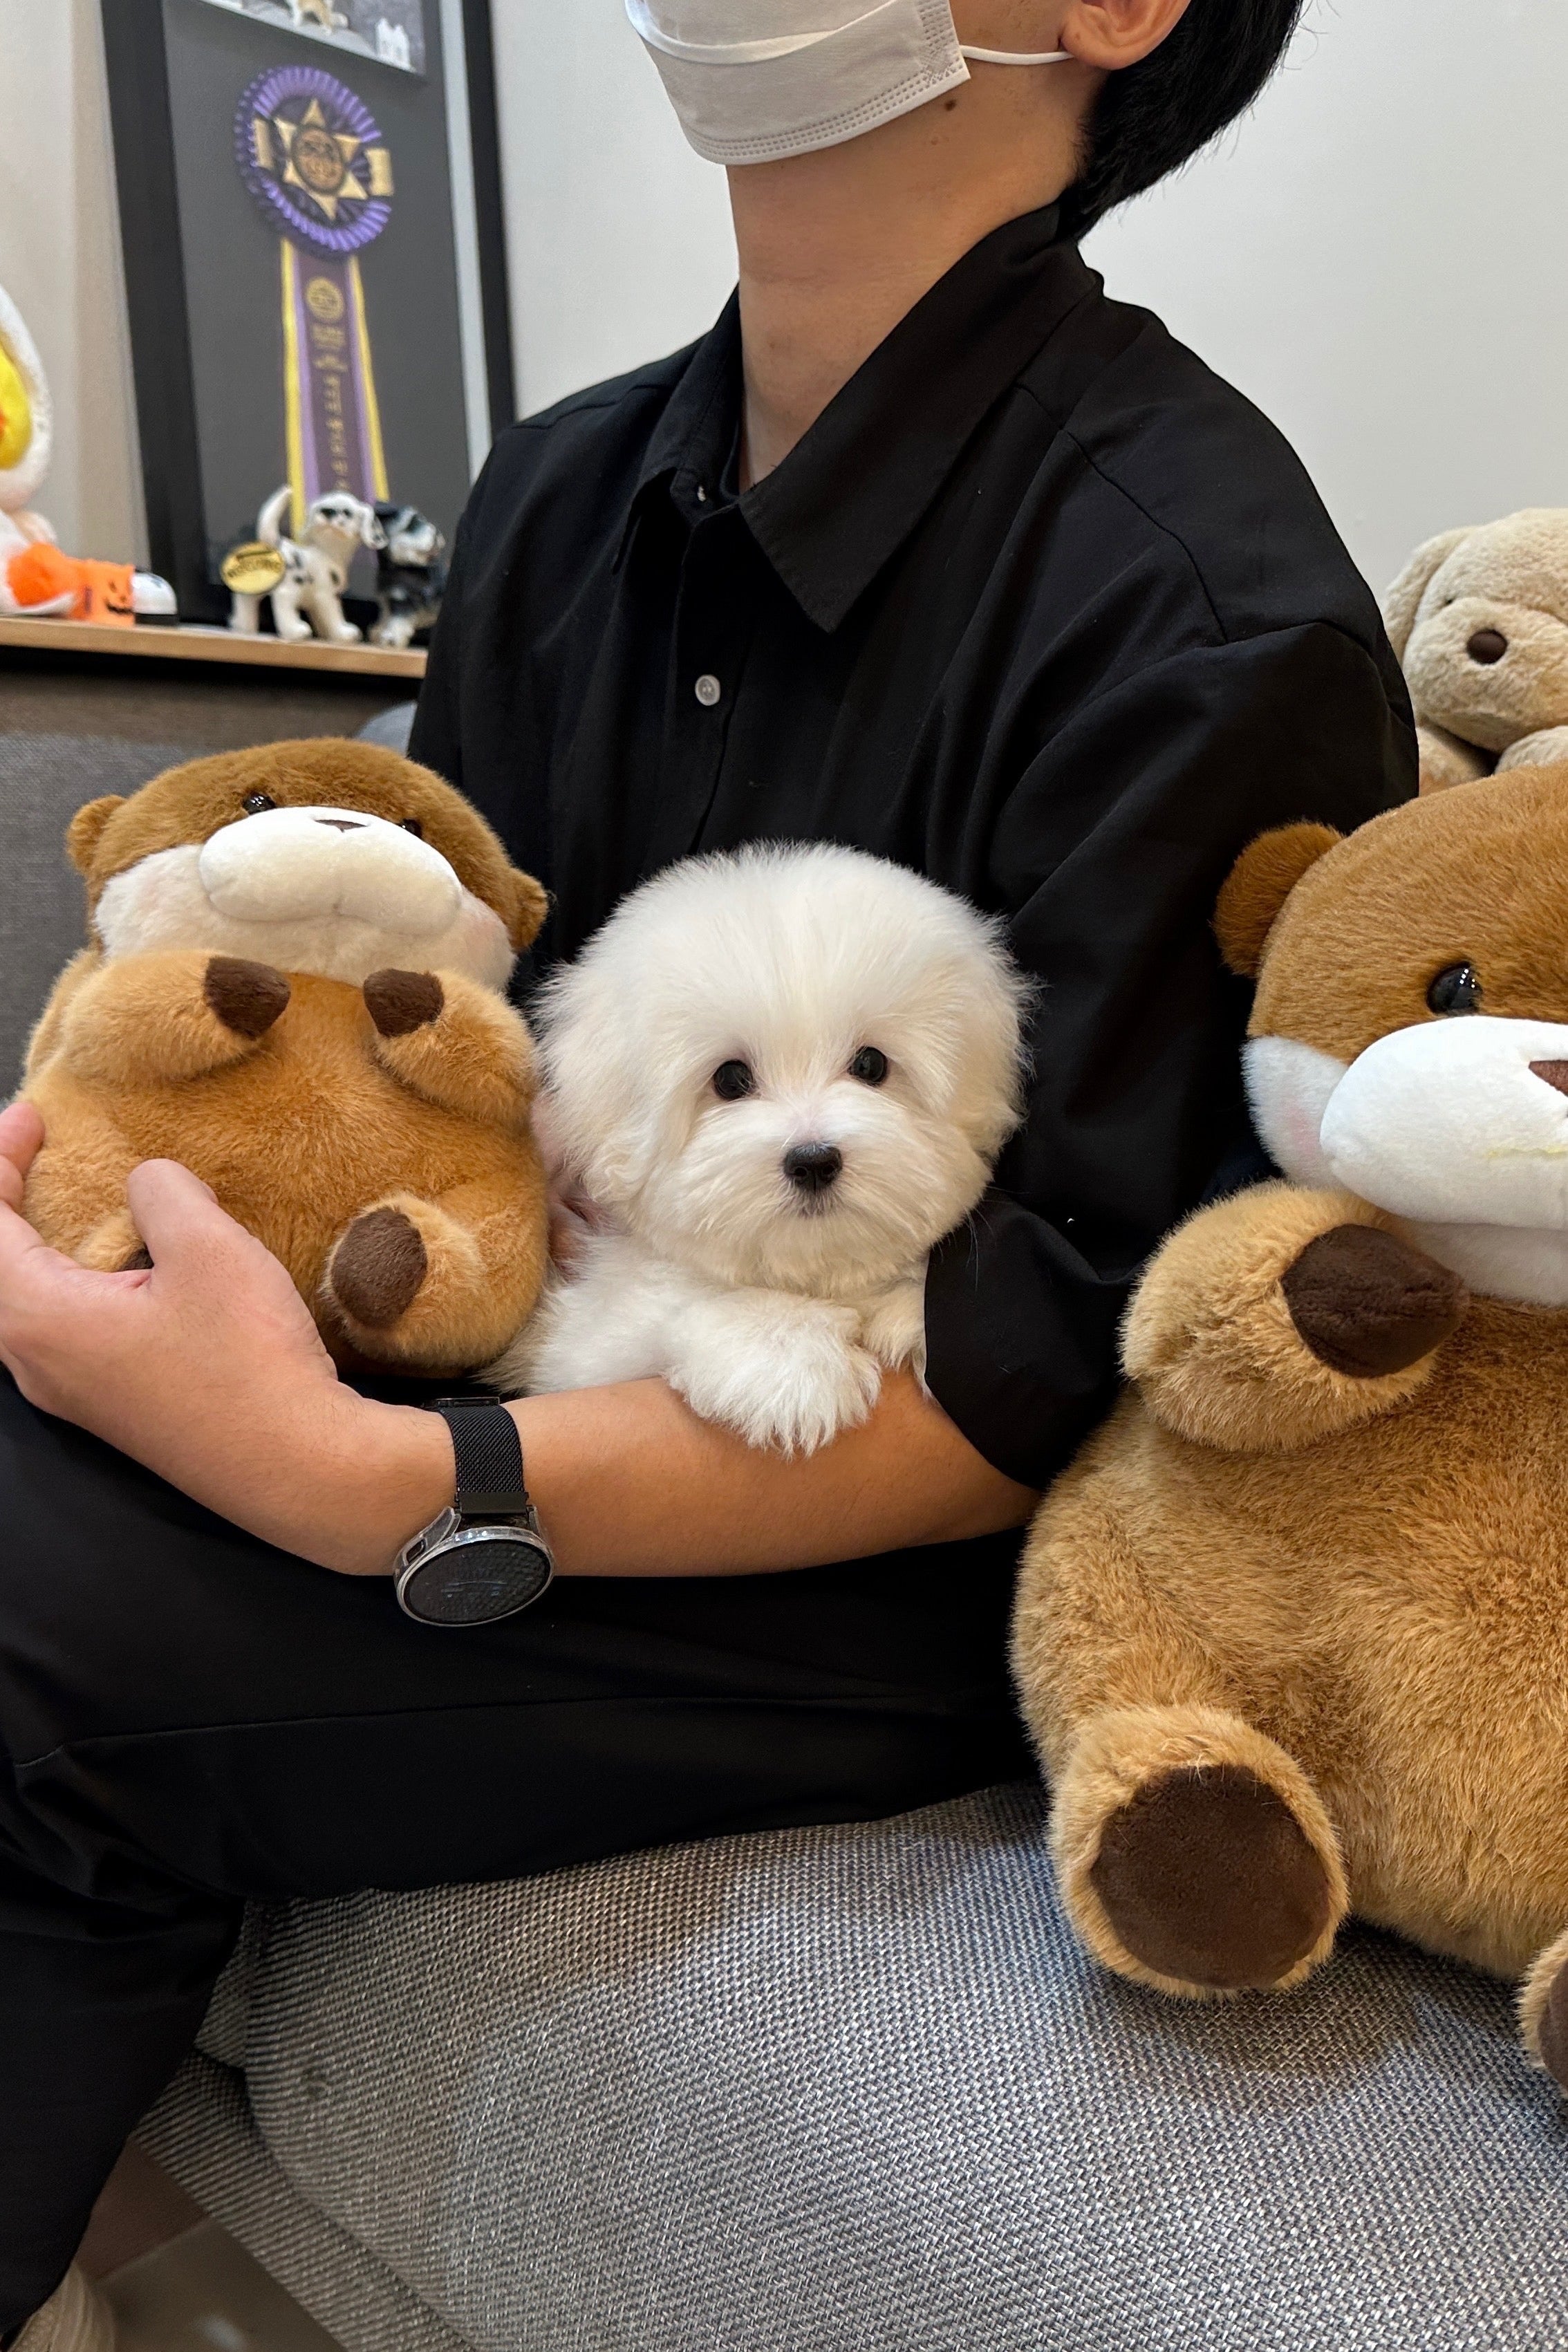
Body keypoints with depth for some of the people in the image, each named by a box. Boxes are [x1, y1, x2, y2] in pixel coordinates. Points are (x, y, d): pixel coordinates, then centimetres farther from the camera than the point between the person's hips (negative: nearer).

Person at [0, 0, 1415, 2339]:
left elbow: (1070, 1373, -19)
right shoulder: (564, 494, 9)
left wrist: (364, 1482, -28)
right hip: (575, 1385, 7)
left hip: (948, 1575, -6)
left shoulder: (1205, 610, -16)